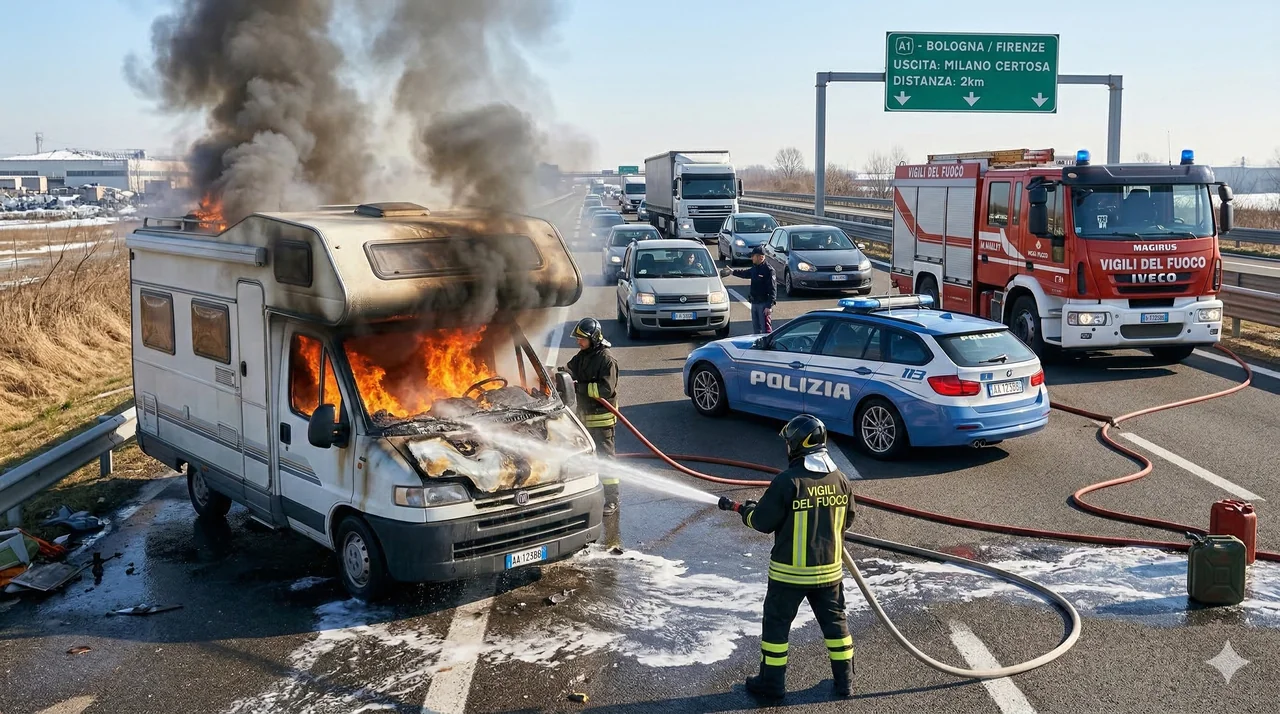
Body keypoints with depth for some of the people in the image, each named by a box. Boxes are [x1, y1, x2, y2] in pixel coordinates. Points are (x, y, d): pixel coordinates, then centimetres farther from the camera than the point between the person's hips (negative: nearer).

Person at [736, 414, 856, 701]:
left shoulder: (787, 481, -19)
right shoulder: (840, 480, -2)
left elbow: (763, 522, -13)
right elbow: (846, 520, 10)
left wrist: (747, 511, 8)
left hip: (789, 570, -4)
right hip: (829, 568, 5)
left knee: (776, 623, 10)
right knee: (834, 621, 17)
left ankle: (772, 682, 18)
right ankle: (844, 680, 25)